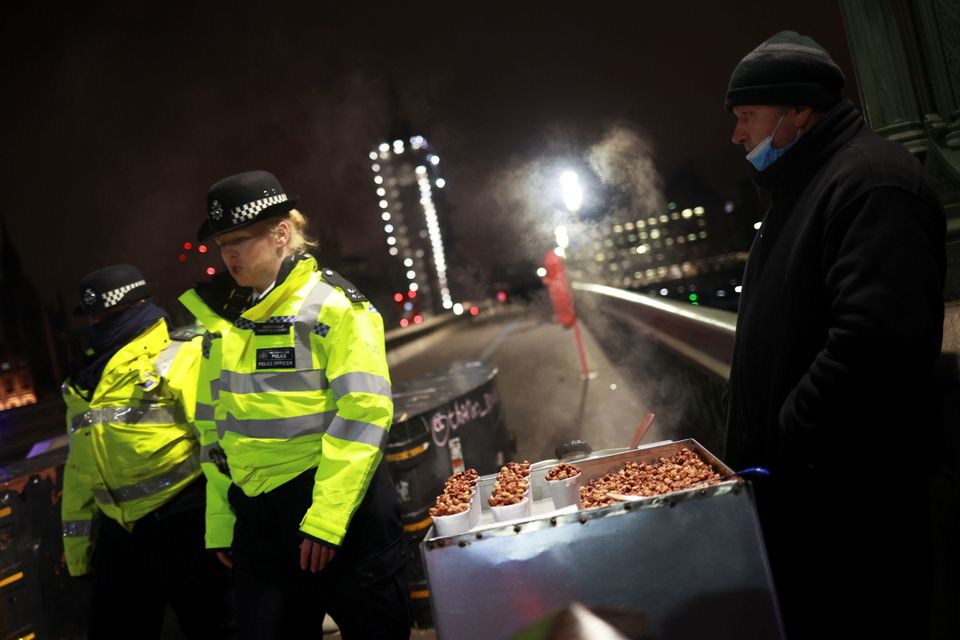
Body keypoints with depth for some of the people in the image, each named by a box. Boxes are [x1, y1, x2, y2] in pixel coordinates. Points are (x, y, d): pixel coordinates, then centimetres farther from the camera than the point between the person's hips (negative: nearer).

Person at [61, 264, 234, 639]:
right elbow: (78, 468, 21)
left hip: (181, 520, -7)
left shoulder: (179, 358, -6)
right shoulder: (85, 381, 16)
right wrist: (76, 539, 20)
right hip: (117, 528, 7)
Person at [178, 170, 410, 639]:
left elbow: (364, 414, -17)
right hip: (257, 519, 6)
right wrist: (220, 525, 14)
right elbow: (215, 429, 16)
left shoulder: (333, 305, -8)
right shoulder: (221, 319, 11)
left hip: (342, 510, -5)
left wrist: (326, 519, -20)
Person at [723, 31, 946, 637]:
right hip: (793, 480, 10)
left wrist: (786, 439, -22)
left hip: (852, 493, -10)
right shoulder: (801, 189, 17)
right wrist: (755, 442, 16)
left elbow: (874, 342, -31)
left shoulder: (872, 182, -18)